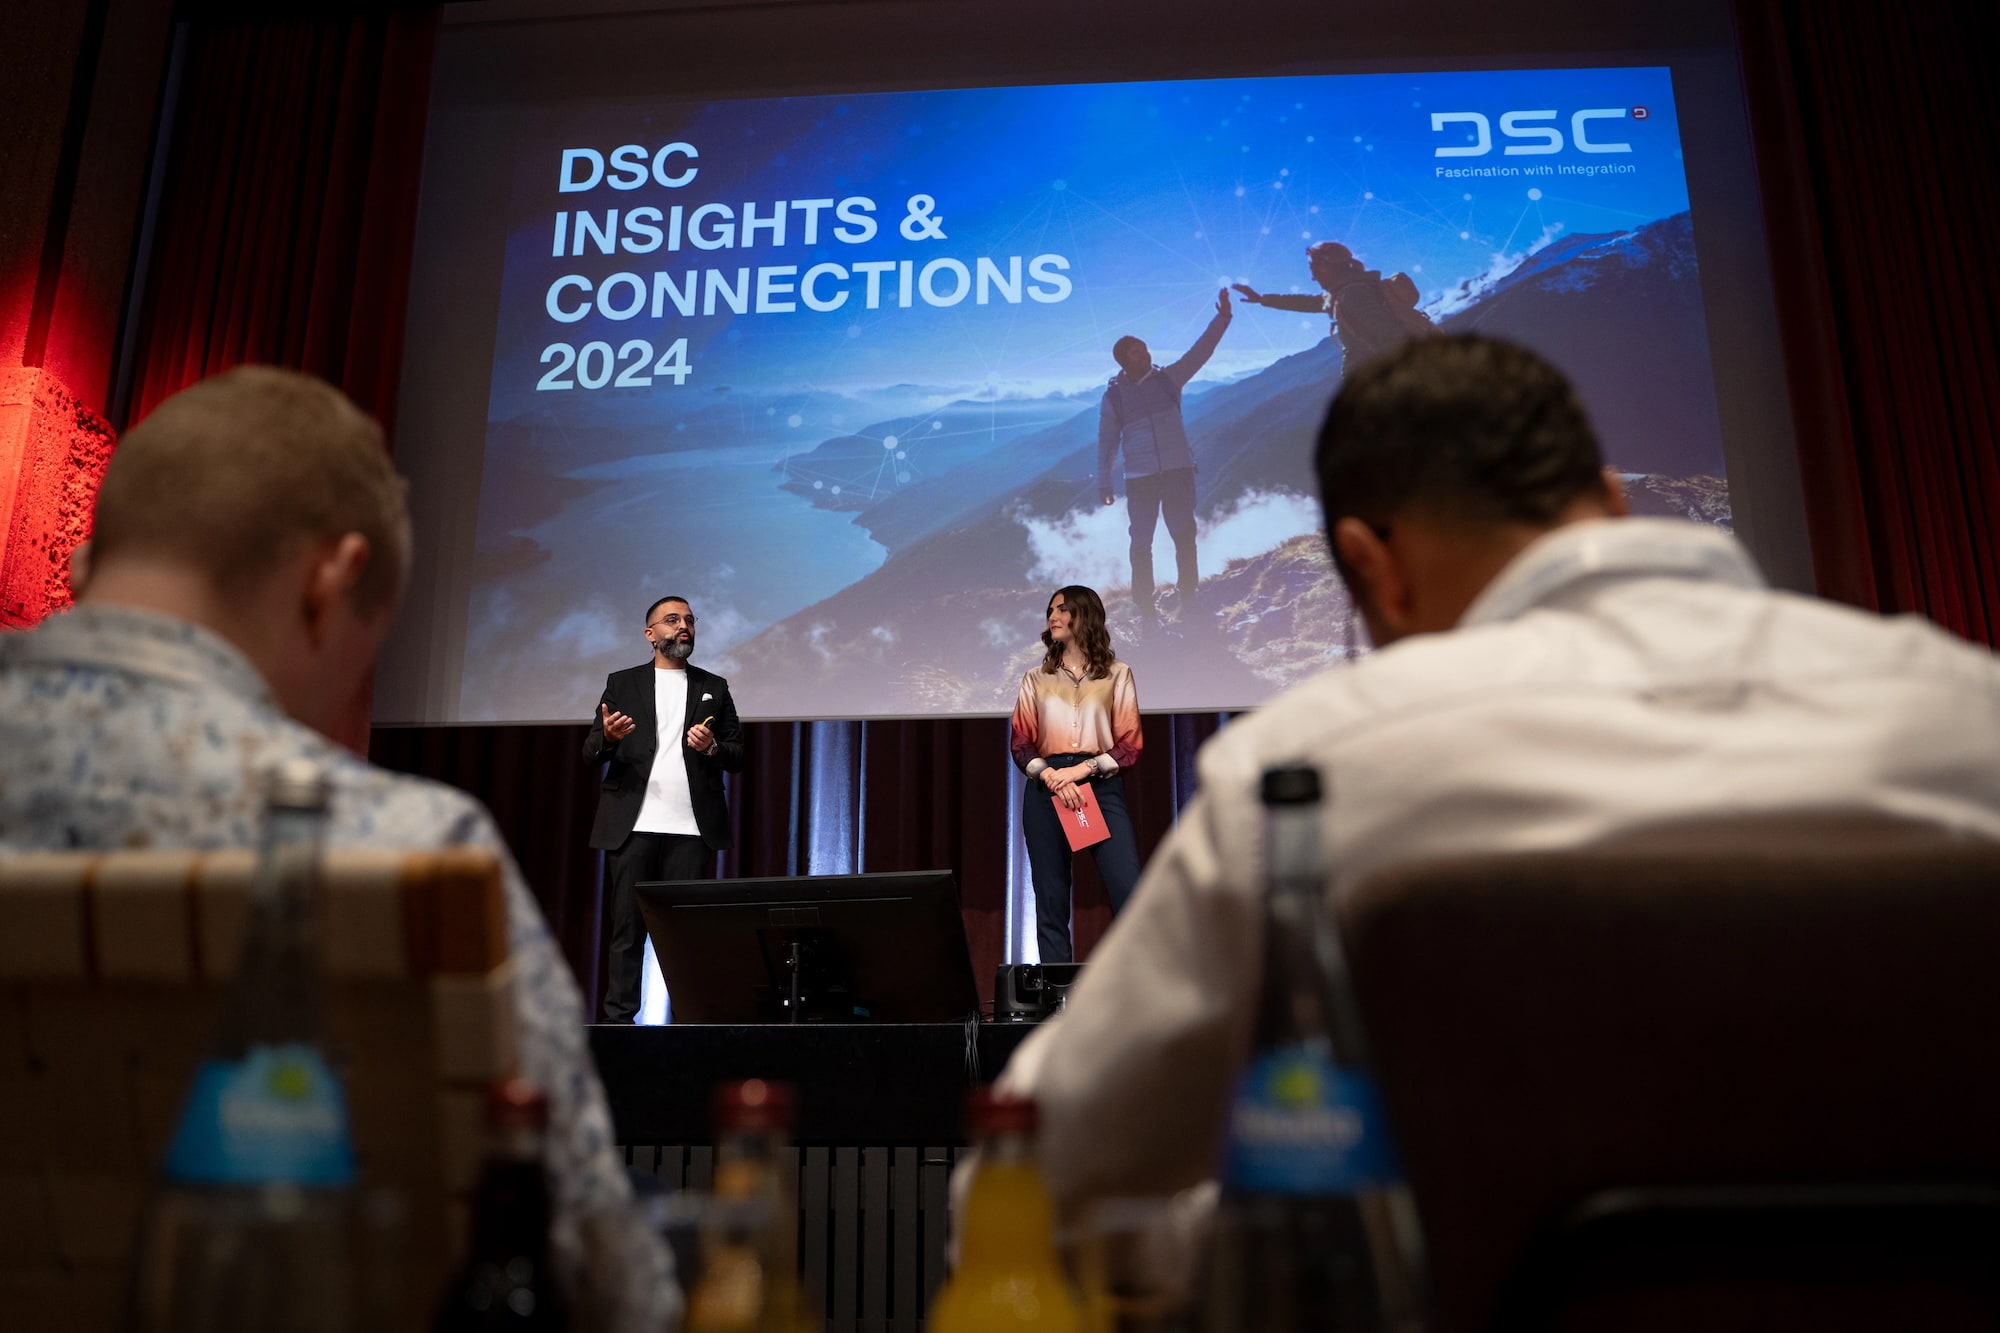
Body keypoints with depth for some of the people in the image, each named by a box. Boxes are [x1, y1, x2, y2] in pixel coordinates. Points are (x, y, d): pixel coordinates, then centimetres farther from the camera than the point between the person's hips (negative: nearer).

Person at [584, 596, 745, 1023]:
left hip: (691, 828, 0)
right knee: (628, 927, 0)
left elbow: (737, 757, 12)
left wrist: (712, 747, -10)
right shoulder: (622, 683, 13)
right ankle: (618, 1017, 5)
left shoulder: (714, 688, 15)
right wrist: (607, 736, -16)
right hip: (632, 825, 0)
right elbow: (591, 750, 7)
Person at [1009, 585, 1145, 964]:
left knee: (1130, 893, -12)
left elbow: (1130, 745, 3)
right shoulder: (1036, 679, 14)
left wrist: (1082, 769, -12)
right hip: (1046, 790, 2)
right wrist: (1051, 775, -12)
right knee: (1051, 900, 3)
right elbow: (1020, 745, 7)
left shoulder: (1117, 674, 9)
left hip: (1101, 785, -2)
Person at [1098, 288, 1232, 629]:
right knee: (1141, 542, 0)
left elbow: (1201, 351, -2)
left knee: (1184, 536, 1)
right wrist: (1103, 483, 2)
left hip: (1178, 471, 1)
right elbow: (1107, 442, 5)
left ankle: (1189, 599, 12)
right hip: (1139, 479, -1)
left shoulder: (1167, 378, 4)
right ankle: (1146, 608, 8)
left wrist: (1222, 317, -11)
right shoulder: (1113, 396, 1)